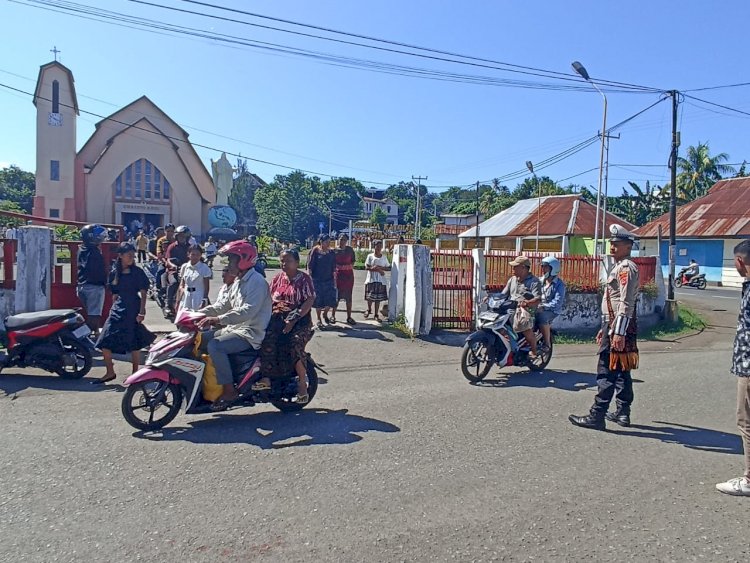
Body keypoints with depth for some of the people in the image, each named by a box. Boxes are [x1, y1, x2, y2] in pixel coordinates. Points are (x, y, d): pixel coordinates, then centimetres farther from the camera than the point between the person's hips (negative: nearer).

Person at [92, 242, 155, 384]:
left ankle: (135, 373, 15)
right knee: (104, 342, -1)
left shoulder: (138, 272, -3)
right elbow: (115, 294, 15)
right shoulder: (114, 273, 9)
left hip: (132, 310, -5)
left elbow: (143, 293, -6)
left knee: (134, 344, 1)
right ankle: (110, 372, 13)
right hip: (117, 309, 5)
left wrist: (142, 312, -13)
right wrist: (115, 307, 13)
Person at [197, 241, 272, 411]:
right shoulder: (238, 282, 16)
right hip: (235, 328, 10)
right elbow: (223, 304, 18)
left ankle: (229, 390, -19)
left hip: (251, 333, -10)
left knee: (215, 346, -28)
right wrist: (199, 313, 4)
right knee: (199, 340, 6)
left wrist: (218, 320, -34)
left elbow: (248, 311, -29)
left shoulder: (257, 282, -16)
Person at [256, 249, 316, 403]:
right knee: (267, 339, -26)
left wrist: (294, 319, -20)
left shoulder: (304, 279, 0)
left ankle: (302, 382, -14)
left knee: (294, 344, -29)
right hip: (277, 318, 4)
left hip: (299, 320, -4)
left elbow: (309, 301, -10)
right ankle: (266, 378, -22)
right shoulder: (277, 278, 17)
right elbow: (269, 298, 15)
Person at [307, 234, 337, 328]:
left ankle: (325, 314, 27)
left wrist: (334, 279, 8)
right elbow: (310, 266, -6)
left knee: (331, 299, 0)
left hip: (329, 280, 4)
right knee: (318, 299, 3)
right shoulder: (315, 251, -6)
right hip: (317, 280, -4)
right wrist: (310, 278, -11)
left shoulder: (331, 252, 6)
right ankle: (319, 319, 18)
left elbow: (334, 267, 10)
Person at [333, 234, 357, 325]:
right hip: (338, 274, -1)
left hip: (348, 275, 1)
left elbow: (353, 262, 9)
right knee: (337, 296, 1)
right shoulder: (334, 251, 2)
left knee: (348, 297, 4)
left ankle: (349, 317, 10)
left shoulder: (350, 250, 6)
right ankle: (333, 316, 11)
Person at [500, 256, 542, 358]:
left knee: (524, 323, -35)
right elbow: (503, 294, 24)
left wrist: (526, 303, -31)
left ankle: (533, 350, -14)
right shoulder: (512, 279, 24)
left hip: (525, 310, -6)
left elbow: (537, 300, -11)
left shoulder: (534, 281, 2)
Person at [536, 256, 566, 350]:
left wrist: (543, 307, -28)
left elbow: (557, 302, -16)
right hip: (538, 308, 6)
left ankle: (547, 343, -20)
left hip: (552, 310, -6)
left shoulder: (559, 284, -5)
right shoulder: (540, 281, 14)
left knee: (542, 316, -35)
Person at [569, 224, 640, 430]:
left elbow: (626, 304, -22)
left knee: (607, 372, -9)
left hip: (620, 328, -11)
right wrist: (605, 328, 25)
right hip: (615, 327, 11)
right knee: (621, 372, 14)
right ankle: (622, 413, 22)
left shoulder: (626, 268, -13)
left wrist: (619, 332, -27)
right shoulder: (619, 267, 19)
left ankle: (596, 417, -7)